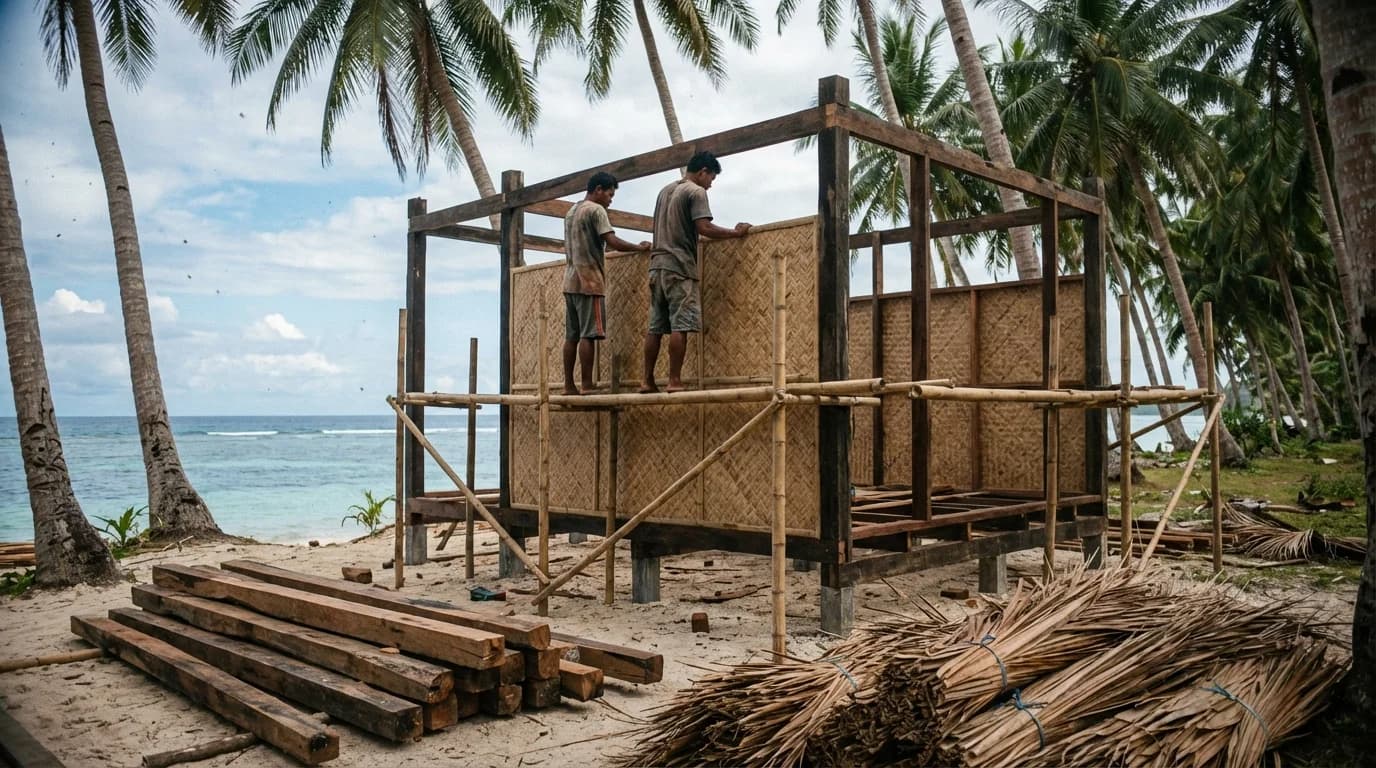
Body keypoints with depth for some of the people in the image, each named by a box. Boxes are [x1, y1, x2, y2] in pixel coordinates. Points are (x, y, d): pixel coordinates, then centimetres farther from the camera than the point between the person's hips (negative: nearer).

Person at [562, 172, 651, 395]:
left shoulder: (571, 212, 21)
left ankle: (569, 386, 4)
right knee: (588, 335, -10)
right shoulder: (596, 210, -7)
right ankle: (587, 386, -11)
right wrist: (640, 247, -5)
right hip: (589, 281, -9)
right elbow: (613, 242, -16)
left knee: (572, 335, 5)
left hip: (571, 281, 9)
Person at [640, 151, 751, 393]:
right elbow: (704, 228, -14)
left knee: (656, 327, 6)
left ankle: (648, 381, 5)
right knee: (680, 326, -9)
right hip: (679, 265, -8)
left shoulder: (665, 190, 22)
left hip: (657, 264, 8)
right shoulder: (696, 191, -3)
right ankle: (674, 381, -12)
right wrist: (736, 232, -5)